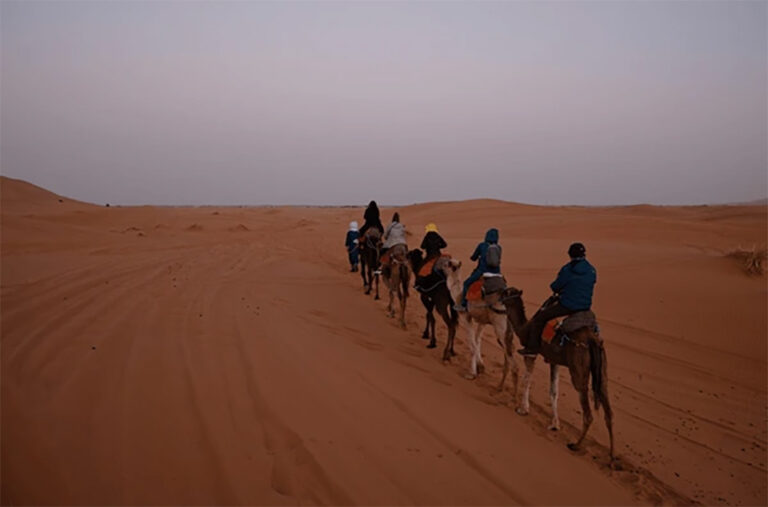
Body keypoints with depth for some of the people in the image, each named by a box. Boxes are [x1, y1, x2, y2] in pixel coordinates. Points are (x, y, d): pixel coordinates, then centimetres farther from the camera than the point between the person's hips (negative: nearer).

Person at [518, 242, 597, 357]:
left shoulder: (567, 270, -13)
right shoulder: (592, 270, 3)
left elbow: (555, 287, -6)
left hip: (567, 306, -5)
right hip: (585, 306, 6)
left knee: (539, 317, 7)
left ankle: (532, 348, 7)